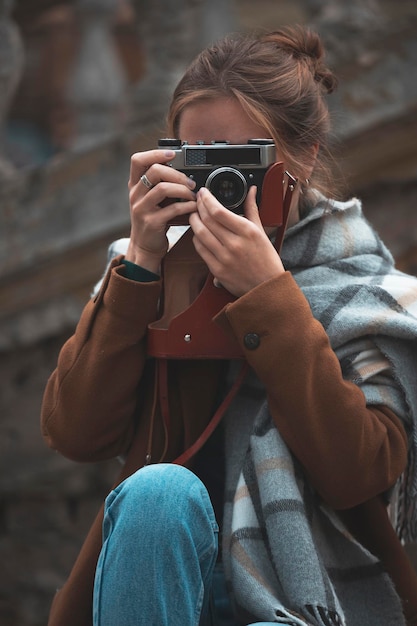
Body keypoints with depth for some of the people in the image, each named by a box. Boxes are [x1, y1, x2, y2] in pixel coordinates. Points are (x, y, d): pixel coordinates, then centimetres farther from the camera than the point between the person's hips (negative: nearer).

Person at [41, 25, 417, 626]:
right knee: (160, 490, -31)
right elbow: (73, 434, -3)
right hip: (171, 577, 4)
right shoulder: (158, 268, 9)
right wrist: (142, 265, -9)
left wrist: (269, 296, -17)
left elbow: (356, 473, -14)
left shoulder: (366, 292, 2)